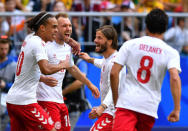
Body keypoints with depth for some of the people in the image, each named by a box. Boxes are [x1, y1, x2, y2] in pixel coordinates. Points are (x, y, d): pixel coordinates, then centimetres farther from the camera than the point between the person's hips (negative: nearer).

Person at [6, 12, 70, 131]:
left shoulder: (29, 39, 13)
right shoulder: (38, 43, -14)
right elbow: (46, 69, -29)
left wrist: (42, 79, 17)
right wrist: (62, 65, -12)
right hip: (25, 101, -9)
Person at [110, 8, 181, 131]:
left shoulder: (130, 44, 5)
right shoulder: (171, 52, 3)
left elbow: (114, 73, 0)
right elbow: (175, 78, -13)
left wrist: (116, 100, 12)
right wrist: (176, 109, -11)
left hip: (127, 102, -1)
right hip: (150, 107, 2)